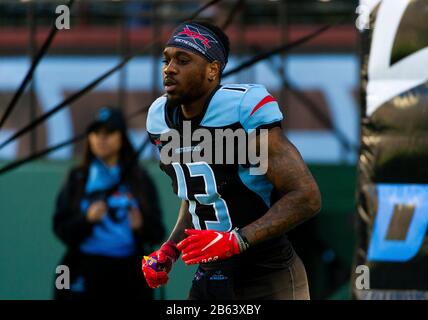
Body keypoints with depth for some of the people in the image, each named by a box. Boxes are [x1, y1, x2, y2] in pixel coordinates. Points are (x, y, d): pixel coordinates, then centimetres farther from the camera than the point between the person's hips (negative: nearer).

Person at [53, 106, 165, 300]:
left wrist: (141, 226, -18)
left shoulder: (139, 180, 8)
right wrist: (87, 219, -17)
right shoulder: (78, 179, 9)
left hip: (129, 276, 1)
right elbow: (61, 229, 1)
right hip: (86, 274, 0)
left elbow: (157, 234, 4)